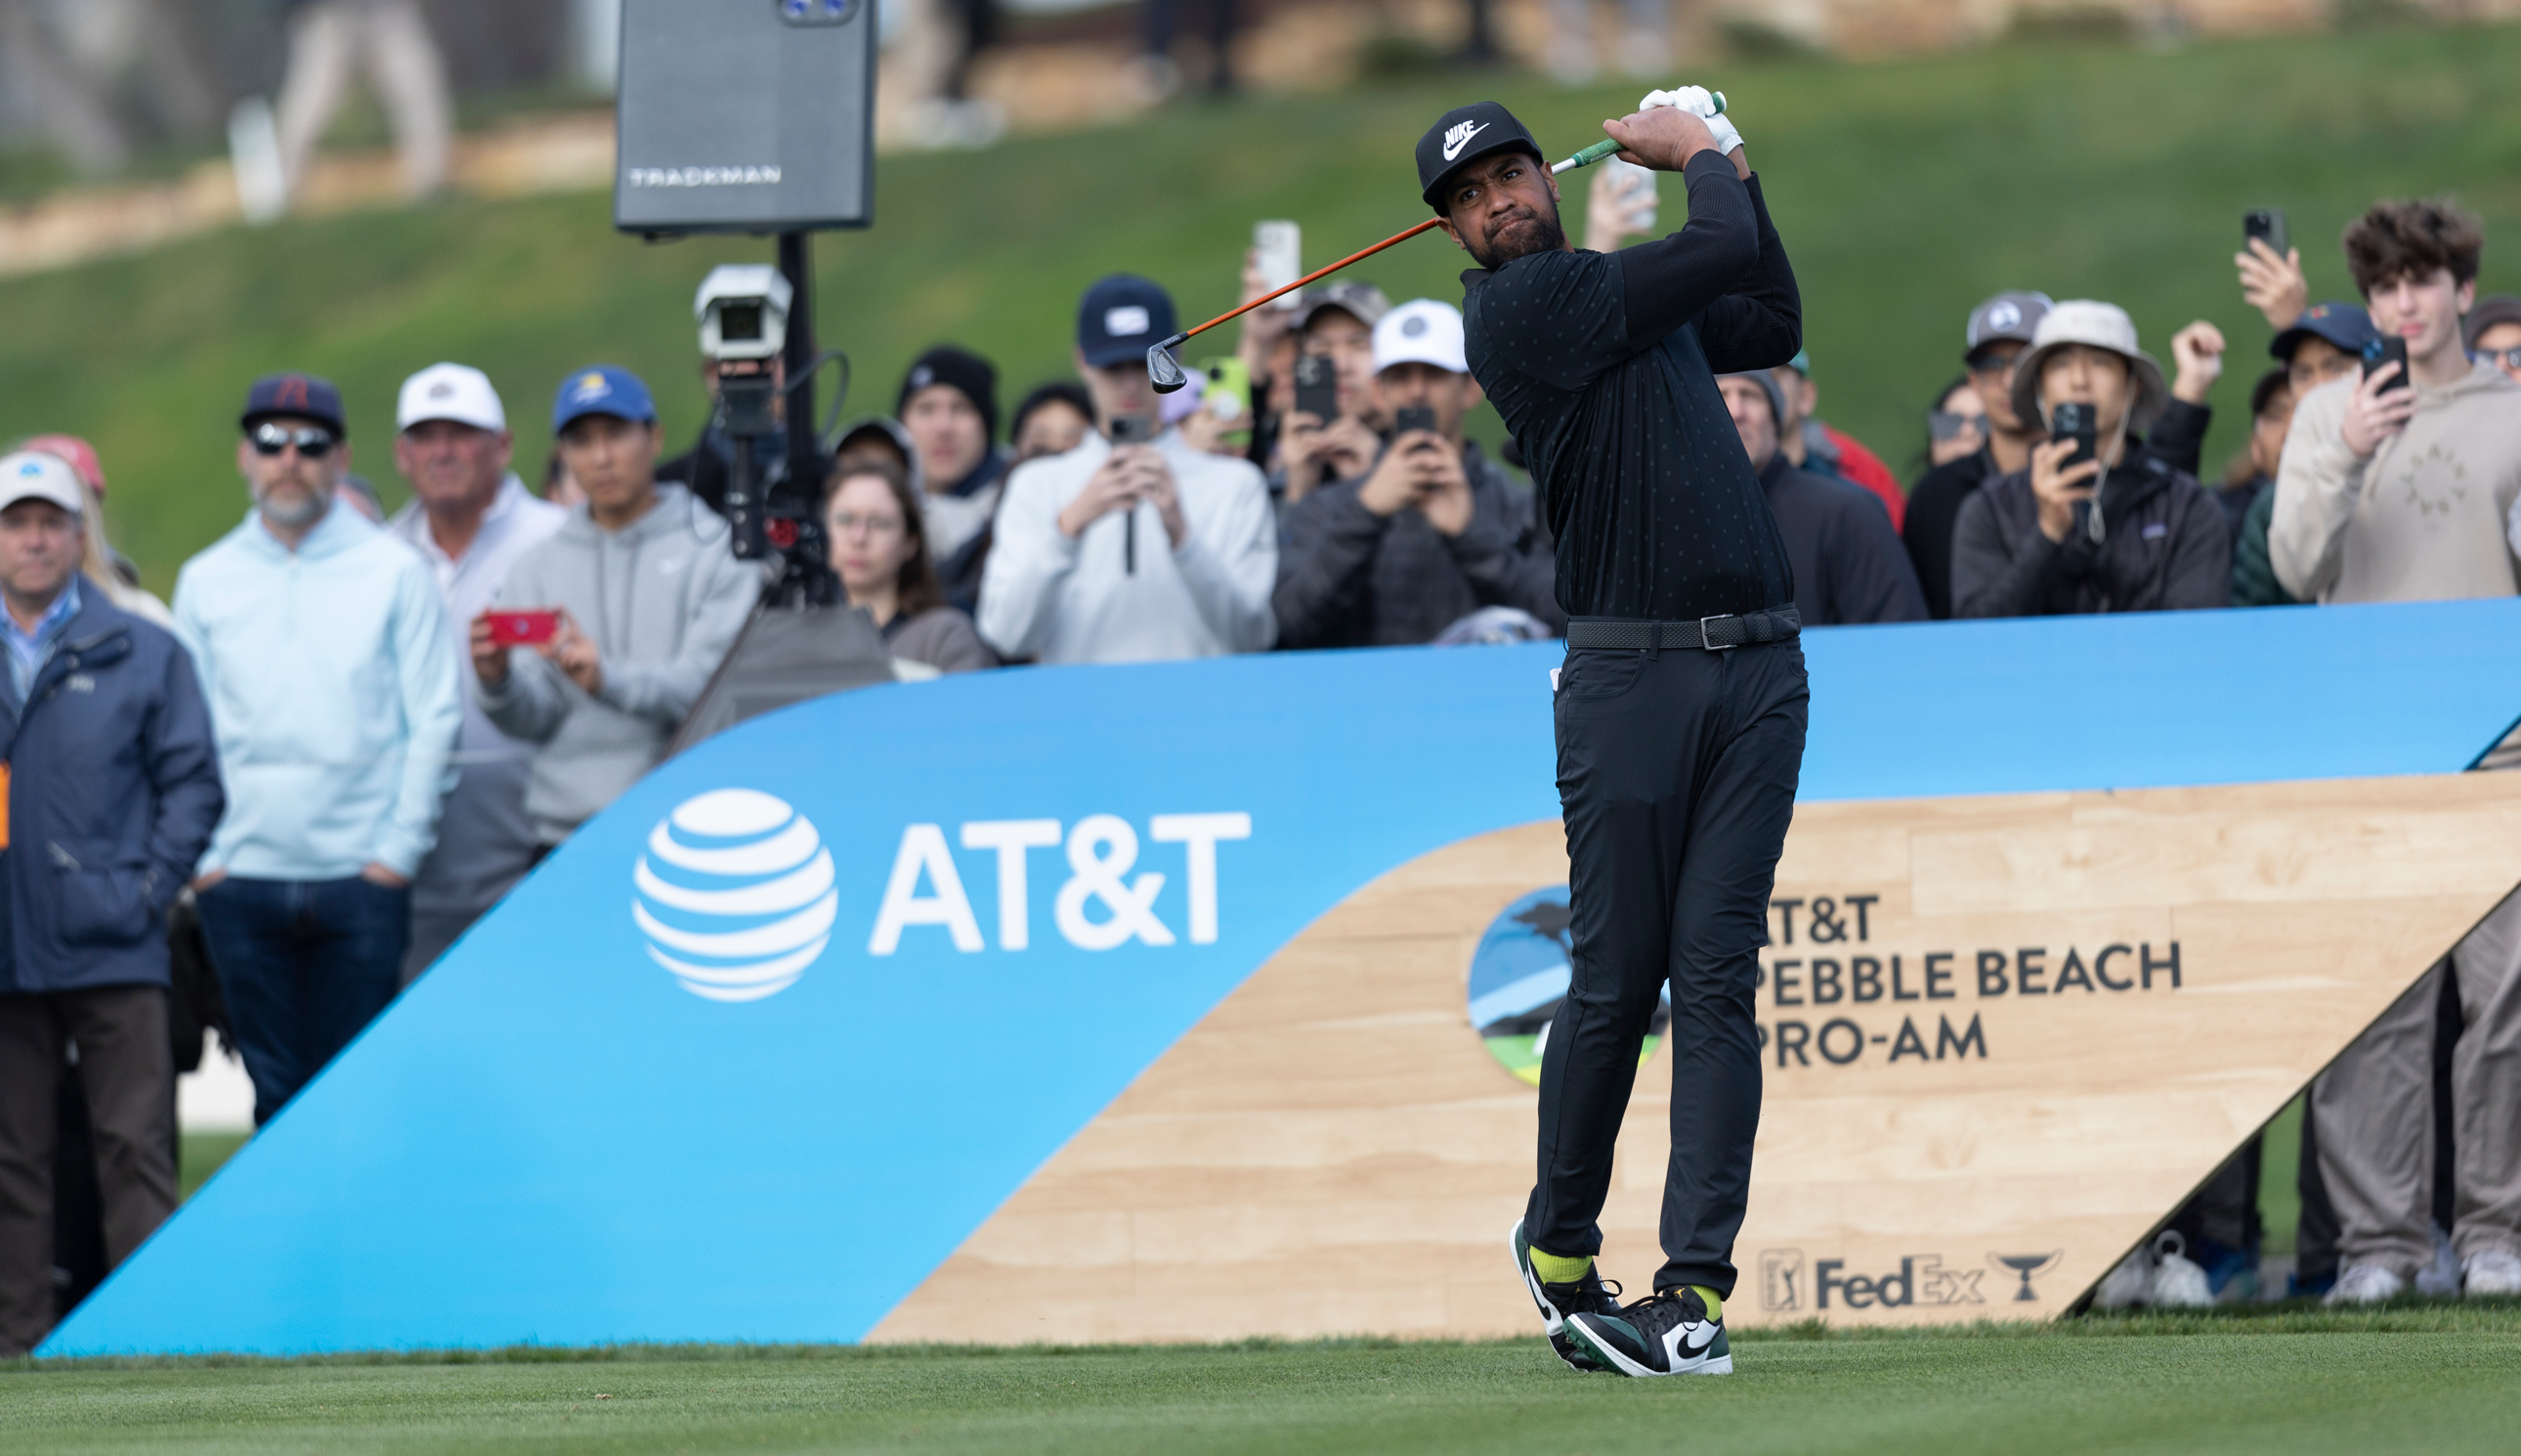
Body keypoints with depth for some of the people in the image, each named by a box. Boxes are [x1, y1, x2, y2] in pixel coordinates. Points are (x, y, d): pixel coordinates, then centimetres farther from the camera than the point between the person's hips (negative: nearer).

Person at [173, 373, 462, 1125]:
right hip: (242, 881, 2)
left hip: (361, 875, -2)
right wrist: (201, 857, 0)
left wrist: (400, 850, -6)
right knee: (278, 1089, 4)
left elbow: (435, 719, 1)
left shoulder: (393, 572, 2)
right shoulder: (207, 581, 9)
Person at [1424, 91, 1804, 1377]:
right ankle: (1559, 1248, 17)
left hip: (1756, 670, 6)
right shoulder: (1523, 304, -6)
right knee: (1616, 980, -3)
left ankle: (1695, 1284, -7)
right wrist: (1695, 158, 10)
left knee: (1716, 976, -3)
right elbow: (1722, 253, -9)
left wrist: (1729, 162, 27)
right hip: (1629, 676, -6)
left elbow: (1774, 324, 33)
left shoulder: (1631, 297, 19)